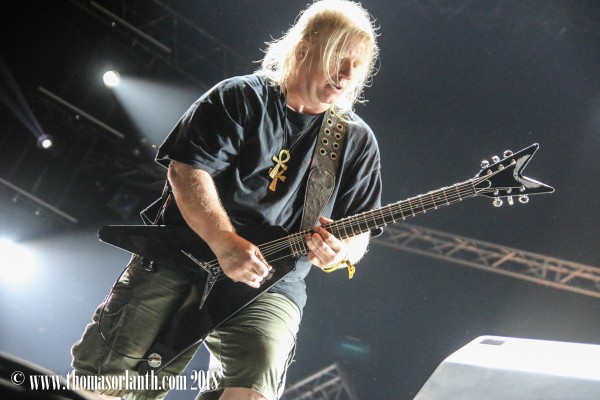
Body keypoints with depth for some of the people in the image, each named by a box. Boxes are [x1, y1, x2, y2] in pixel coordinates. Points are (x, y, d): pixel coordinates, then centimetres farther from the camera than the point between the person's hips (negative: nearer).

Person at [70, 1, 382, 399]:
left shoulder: (358, 141, 8)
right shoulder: (241, 98, 0)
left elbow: (358, 234, 8)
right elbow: (185, 169, -8)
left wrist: (340, 252, -17)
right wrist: (227, 244, -20)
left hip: (272, 284, 2)